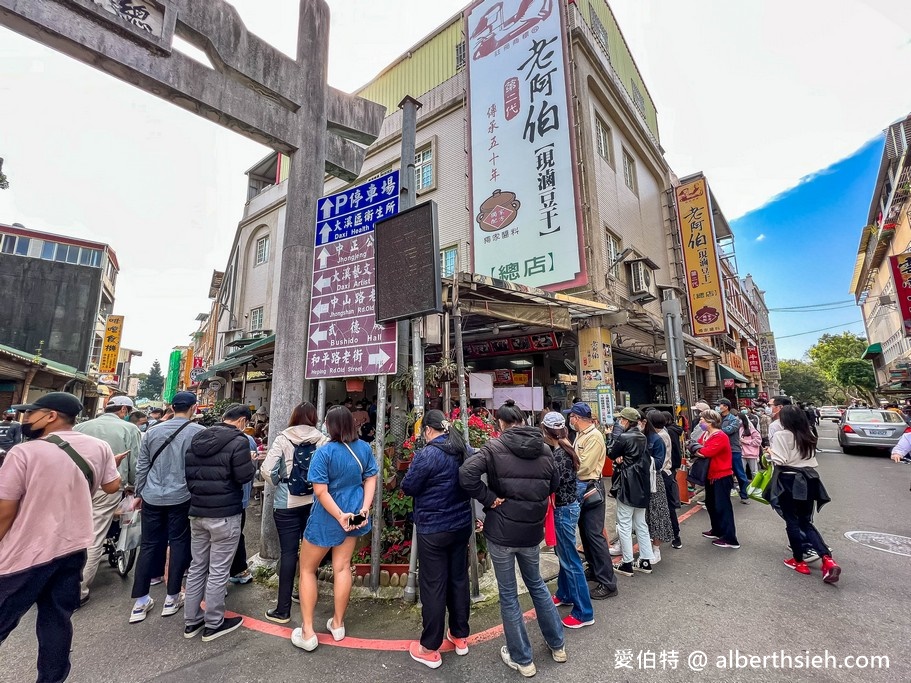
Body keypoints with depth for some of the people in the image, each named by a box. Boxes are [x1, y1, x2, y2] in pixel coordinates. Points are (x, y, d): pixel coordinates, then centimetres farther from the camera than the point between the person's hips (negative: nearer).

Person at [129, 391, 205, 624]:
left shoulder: (152, 431, 4)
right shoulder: (199, 431, -11)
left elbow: (142, 466, 10)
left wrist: (139, 493, 21)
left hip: (152, 497, 4)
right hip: (182, 497, -4)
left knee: (149, 545, 14)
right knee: (179, 544, 9)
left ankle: (140, 602, 20)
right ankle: (172, 598, 19)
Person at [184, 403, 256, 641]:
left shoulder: (197, 438, 8)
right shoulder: (238, 441, -17)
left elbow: (188, 472, 12)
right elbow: (244, 476, -18)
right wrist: (252, 462, 1)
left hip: (197, 512, 7)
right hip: (225, 515, -7)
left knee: (197, 567, 18)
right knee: (218, 571, 5)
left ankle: (191, 621, 29)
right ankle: (213, 624, 18)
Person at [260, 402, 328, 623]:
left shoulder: (283, 438, -8)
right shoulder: (322, 440, -7)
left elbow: (267, 470, -11)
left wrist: (279, 483, 8)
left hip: (286, 503, -2)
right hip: (314, 501, 2)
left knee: (288, 552, 6)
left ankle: (283, 609, 15)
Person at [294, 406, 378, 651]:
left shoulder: (324, 452, -22)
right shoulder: (364, 448, -6)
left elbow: (321, 491, -23)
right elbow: (371, 479, -3)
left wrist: (340, 516, -19)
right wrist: (364, 508, -8)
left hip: (326, 519, -5)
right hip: (354, 514, 5)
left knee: (307, 569, 15)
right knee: (342, 567, 18)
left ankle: (307, 633, 21)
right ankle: (338, 624, 32)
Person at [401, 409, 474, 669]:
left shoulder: (427, 454, -22)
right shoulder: (464, 450, 0)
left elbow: (408, 487, -13)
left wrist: (415, 466, 1)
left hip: (433, 530, -6)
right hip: (461, 525, 7)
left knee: (433, 585, 7)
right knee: (459, 578, 19)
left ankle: (430, 649, 23)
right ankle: (460, 636, 36)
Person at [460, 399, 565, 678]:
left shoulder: (495, 446, -14)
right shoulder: (544, 448, 0)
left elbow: (466, 473, -26)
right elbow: (554, 484, 11)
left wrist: (489, 499, -16)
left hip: (501, 531, -4)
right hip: (532, 530, 5)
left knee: (508, 594, 15)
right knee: (536, 584, 28)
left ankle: (522, 659, 31)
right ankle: (557, 645, 43)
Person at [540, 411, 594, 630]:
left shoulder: (558, 454, -25)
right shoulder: (566, 449, 2)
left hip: (563, 509, -9)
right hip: (568, 506, 9)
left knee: (570, 560, 3)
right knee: (564, 554, 23)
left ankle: (584, 613, 17)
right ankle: (565, 594, 41)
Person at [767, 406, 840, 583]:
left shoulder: (781, 435, -15)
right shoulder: (808, 435, 8)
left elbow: (779, 461, -18)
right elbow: (812, 459, 14)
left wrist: (771, 453, 0)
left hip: (789, 482, -7)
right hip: (808, 481, 7)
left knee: (792, 522, 7)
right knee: (806, 523, 16)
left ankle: (799, 561, 18)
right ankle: (828, 560, 1)